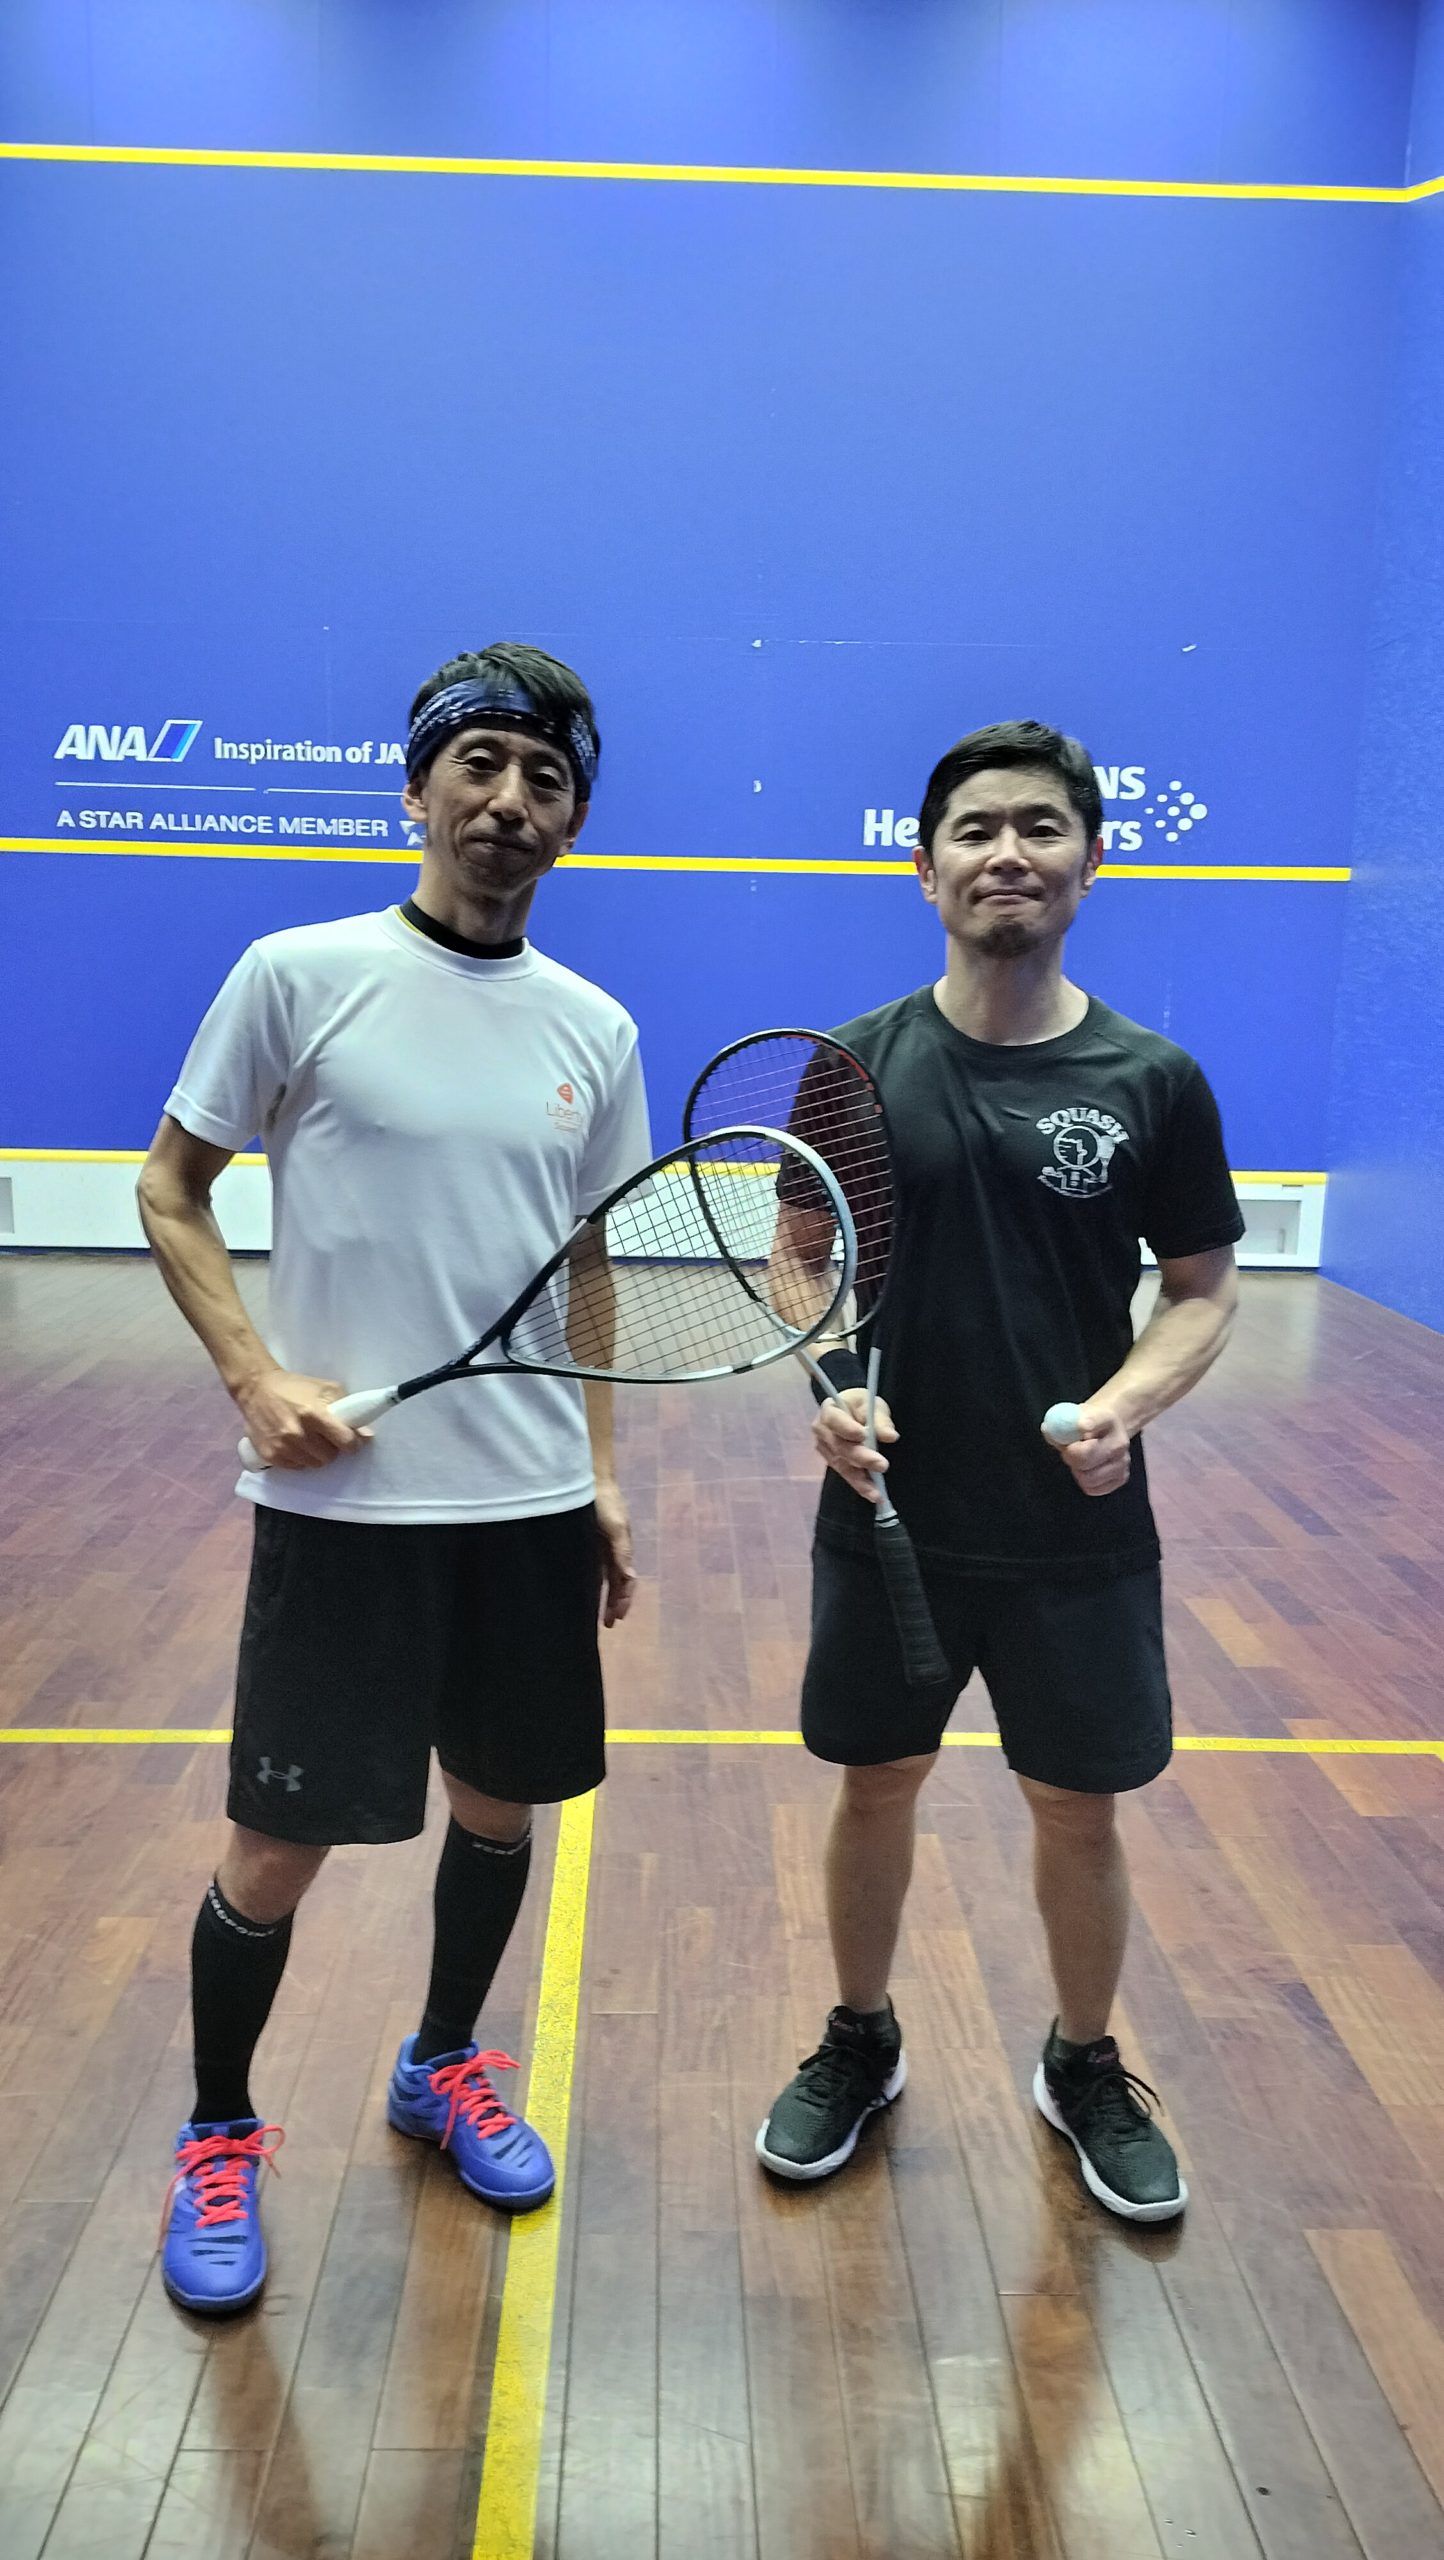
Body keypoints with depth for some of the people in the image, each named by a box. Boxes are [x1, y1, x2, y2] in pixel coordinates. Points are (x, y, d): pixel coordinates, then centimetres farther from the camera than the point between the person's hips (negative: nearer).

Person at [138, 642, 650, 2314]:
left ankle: (443, 2067, 41)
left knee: (502, 1803, 16)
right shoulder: (299, 975, -6)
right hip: (340, 1500, -4)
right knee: (279, 1844, 3)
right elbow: (170, 1192, 0)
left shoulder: (594, 1030, 6)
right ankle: (219, 2133, 30)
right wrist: (256, 1376, -14)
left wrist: (601, 1474, 10)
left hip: (533, 1503, 4)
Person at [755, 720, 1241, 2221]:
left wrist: (1130, 1398, -17)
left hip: (1079, 1530, 0)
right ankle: (859, 2044, 39)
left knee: (1079, 1812, 13)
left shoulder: (1154, 1081, -4)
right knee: (875, 1786, 15)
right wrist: (830, 1383, -13)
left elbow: (1204, 1288, 2)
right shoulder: (858, 1061, -2)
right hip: (890, 1515, 1)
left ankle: (1086, 2069, 38)